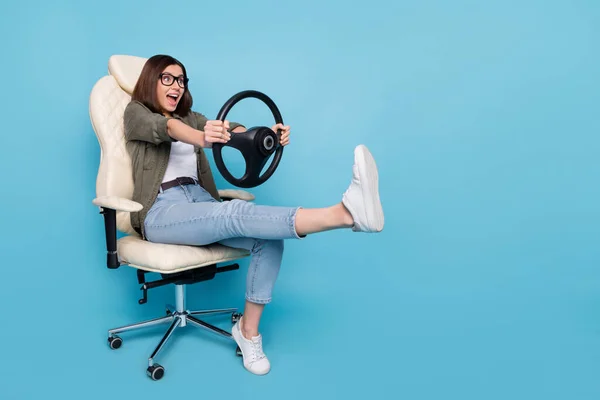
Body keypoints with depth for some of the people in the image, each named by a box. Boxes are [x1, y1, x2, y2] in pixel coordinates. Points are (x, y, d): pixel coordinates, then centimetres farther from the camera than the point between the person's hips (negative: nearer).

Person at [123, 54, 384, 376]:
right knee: (237, 212, -33)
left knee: (269, 240, -20)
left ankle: (248, 330, -9)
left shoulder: (189, 117, 23)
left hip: (199, 202, 6)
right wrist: (202, 138, -42)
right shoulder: (135, 113, 8)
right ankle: (347, 212, -53)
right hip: (161, 212, -6)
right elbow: (165, 128, -18)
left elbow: (230, 130, 0)